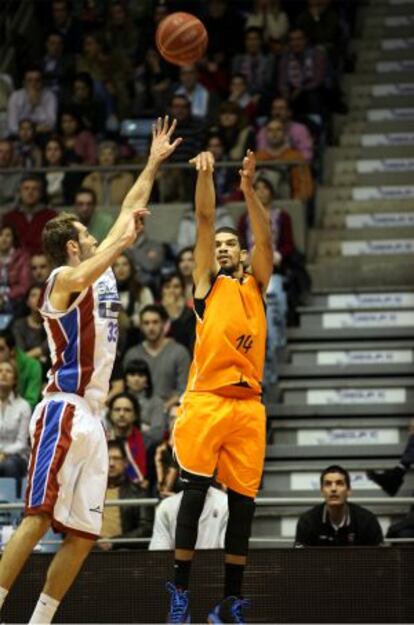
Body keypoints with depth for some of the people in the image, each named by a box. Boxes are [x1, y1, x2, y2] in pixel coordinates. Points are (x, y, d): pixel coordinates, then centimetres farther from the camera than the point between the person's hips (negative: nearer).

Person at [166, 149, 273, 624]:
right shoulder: (207, 281, 14)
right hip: (206, 398, -3)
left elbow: (265, 239, 5)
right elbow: (204, 221, 4)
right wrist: (205, 175, -8)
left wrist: (248, 189, -7)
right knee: (195, 491, -8)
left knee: (242, 499, 3)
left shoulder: (255, 286, 20)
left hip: (248, 403, 3)